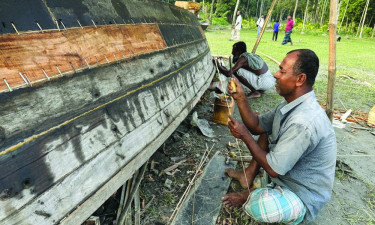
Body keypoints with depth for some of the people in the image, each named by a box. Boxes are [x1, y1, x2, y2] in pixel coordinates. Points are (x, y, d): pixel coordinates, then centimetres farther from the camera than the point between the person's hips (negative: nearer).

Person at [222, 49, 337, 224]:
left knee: (257, 206, -35)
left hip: (303, 197, -9)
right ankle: (248, 175, 9)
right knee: (266, 133, 14)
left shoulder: (303, 122, -35)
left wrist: (245, 136, -20)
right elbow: (257, 126, 3)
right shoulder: (291, 104, -5)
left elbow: (273, 169, -28)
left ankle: (251, 196, 2)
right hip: (287, 173, 9)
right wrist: (240, 99, -9)